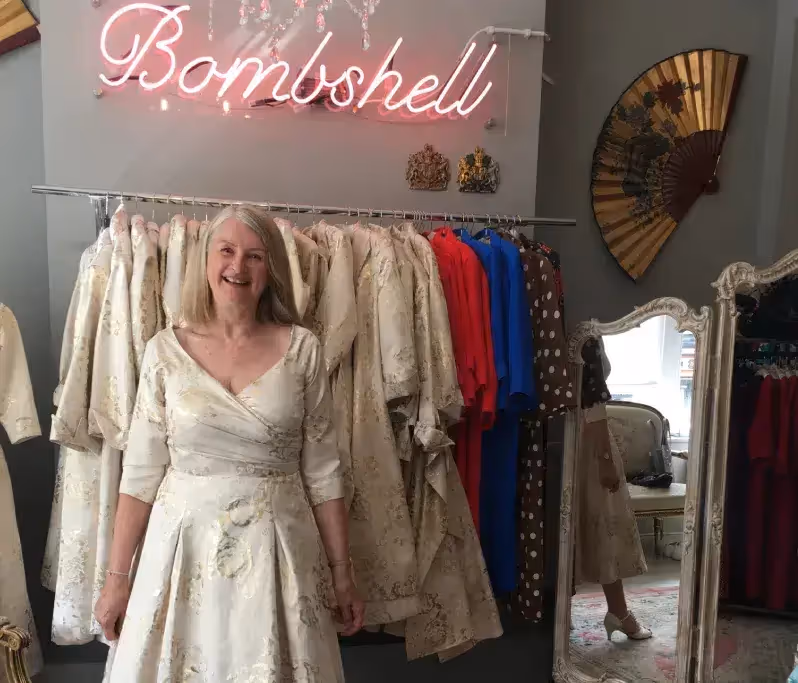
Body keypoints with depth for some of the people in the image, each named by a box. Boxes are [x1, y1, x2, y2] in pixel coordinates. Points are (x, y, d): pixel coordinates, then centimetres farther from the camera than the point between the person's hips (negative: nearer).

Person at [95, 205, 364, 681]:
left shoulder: (301, 349, -6)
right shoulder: (166, 349, -3)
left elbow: (323, 471, -2)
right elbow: (141, 472, 1)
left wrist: (342, 572, 0)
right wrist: (117, 575, 2)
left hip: (277, 549, 0)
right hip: (184, 547, 1)